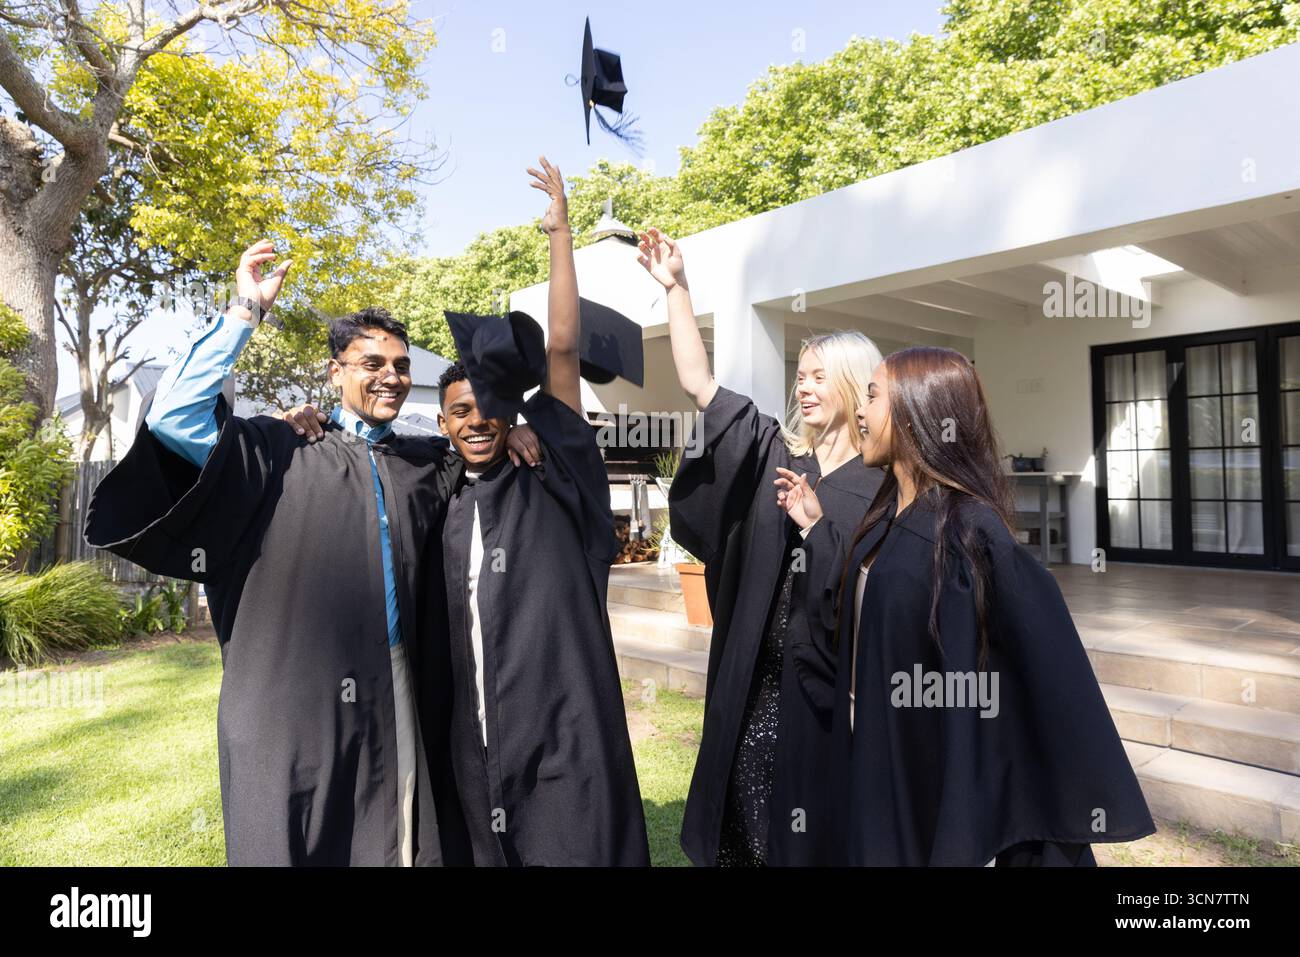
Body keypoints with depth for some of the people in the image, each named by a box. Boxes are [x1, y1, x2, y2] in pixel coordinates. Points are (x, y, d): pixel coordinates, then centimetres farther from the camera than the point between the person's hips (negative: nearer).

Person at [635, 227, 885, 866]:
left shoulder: (886, 479, -4)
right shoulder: (774, 453, 6)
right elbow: (697, 382, 5)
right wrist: (676, 288, 1)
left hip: (840, 685, -3)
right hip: (761, 681, 4)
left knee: (824, 830, 8)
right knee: (749, 803, 11)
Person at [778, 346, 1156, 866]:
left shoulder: (969, 528, -22)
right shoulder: (889, 513, 2)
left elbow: (1048, 671, -22)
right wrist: (815, 526, 8)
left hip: (936, 769, -8)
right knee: (879, 849, 22)